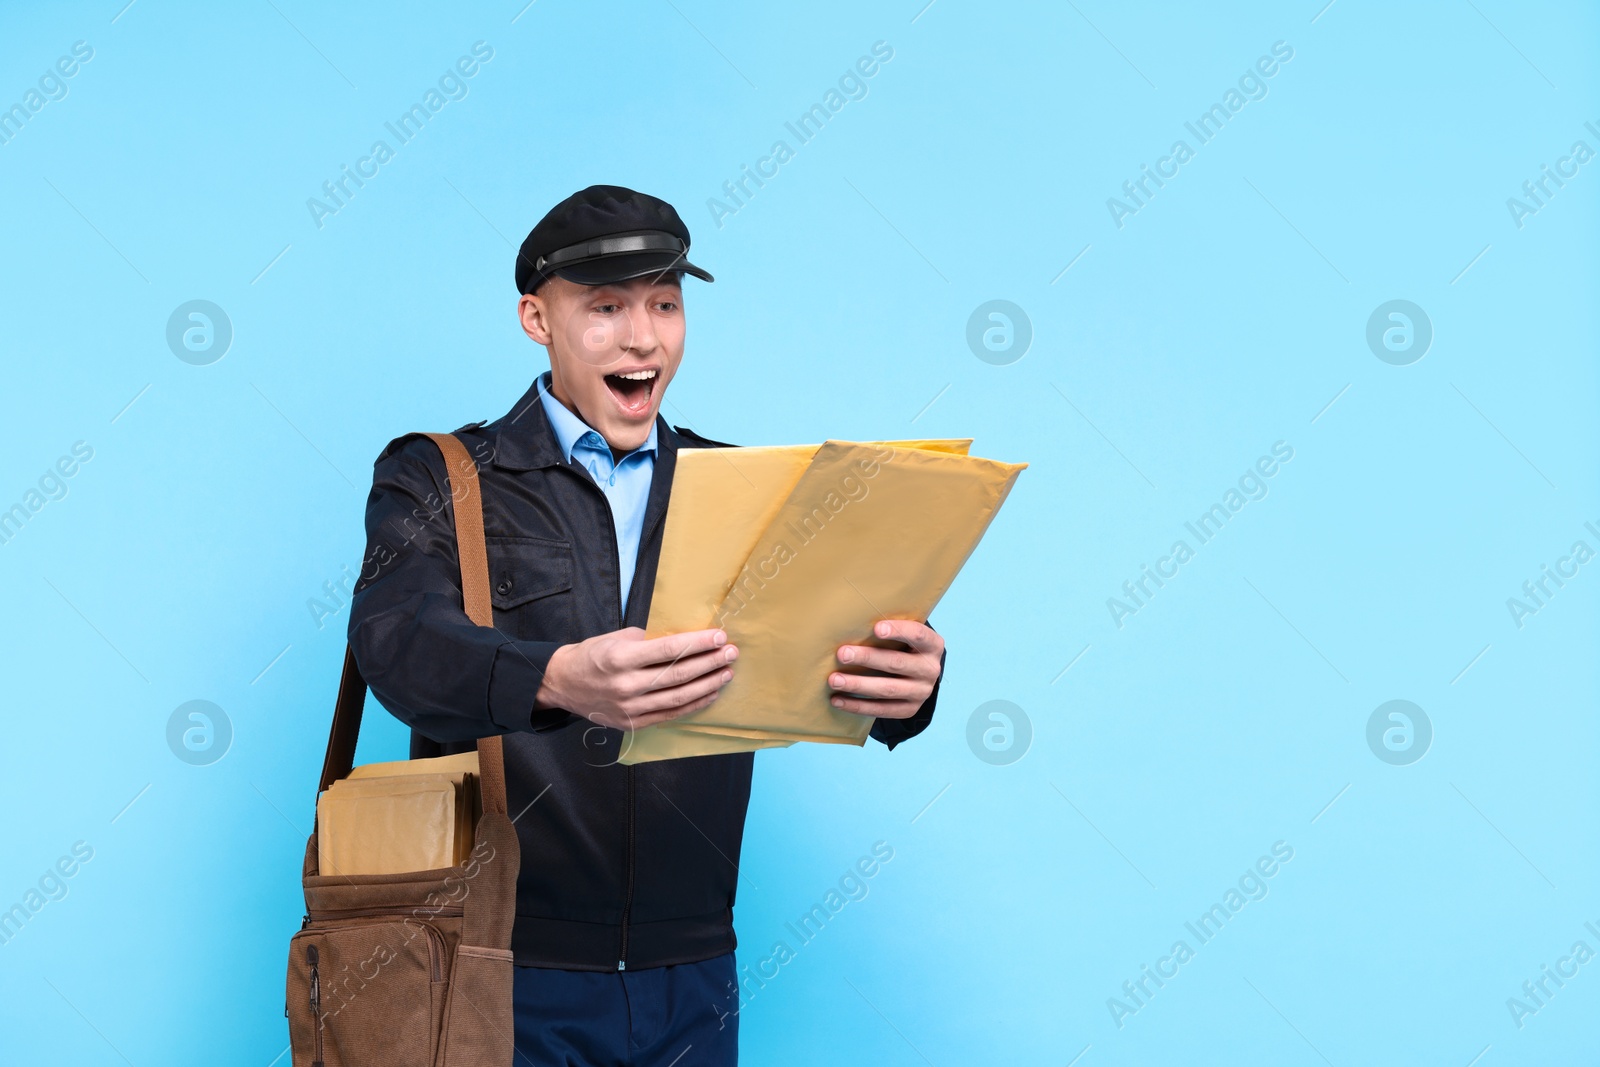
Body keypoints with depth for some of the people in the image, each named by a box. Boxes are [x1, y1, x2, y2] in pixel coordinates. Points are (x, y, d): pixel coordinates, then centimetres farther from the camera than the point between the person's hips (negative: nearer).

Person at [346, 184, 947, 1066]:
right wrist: (558, 680, -40)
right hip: (502, 975, -3)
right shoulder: (436, 482, 0)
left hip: (689, 980, 3)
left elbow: (831, 645, -5)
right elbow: (399, 638, -19)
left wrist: (905, 682, -30)